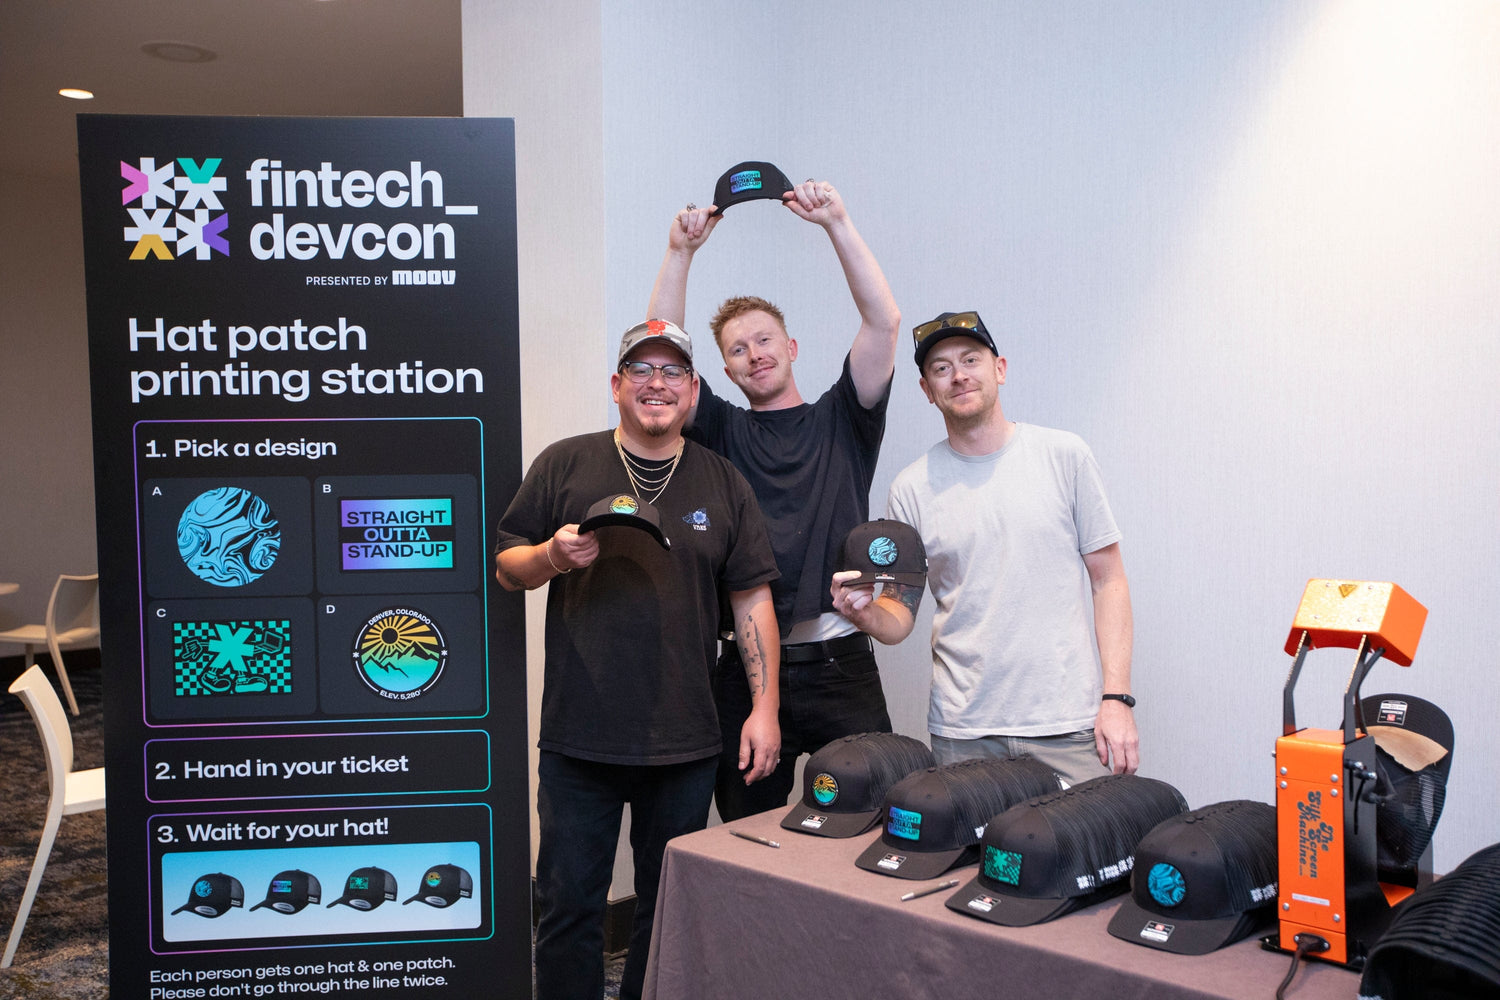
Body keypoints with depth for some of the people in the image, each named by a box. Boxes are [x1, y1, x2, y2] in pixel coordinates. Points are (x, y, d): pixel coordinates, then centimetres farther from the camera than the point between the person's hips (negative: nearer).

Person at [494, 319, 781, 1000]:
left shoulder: (723, 483, 8)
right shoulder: (564, 465, 3)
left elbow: (753, 599, 7)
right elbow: (506, 567, 7)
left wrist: (765, 707, 1)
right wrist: (551, 557, -15)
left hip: (686, 741, 2)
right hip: (578, 737, -1)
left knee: (670, 908, 12)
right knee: (569, 902, 6)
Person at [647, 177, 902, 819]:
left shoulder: (840, 421, 9)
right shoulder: (722, 433, 12)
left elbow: (883, 322, -2)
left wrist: (836, 223, -7)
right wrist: (680, 253, -5)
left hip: (840, 663, -1)